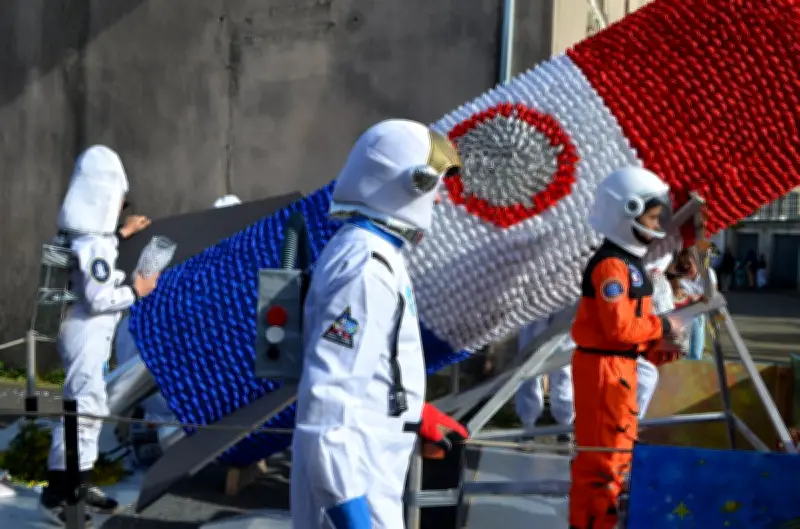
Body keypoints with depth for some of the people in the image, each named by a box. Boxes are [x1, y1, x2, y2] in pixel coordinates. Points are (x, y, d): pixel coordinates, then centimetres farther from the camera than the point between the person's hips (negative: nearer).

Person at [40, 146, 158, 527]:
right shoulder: (94, 243, -23)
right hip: (87, 334, -10)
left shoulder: (84, 233, 7)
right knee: (83, 408, -7)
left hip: (90, 334, 10)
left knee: (91, 408, 16)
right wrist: (136, 291, -10)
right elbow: (100, 299, -23)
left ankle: (81, 485, 26)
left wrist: (121, 234, 25)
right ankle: (55, 495, -2)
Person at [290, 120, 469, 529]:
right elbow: (330, 395, -26)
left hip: (364, 464, 10)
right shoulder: (366, 267, -22)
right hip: (351, 473, -10)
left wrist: (417, 414, 26)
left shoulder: (374, 255, 10)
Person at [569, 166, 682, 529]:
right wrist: (662, 326, -13)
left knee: (619, 445, 21)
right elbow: (620, 327, -25)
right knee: (603, 451, -2)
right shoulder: (610, 265, -19)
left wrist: (655, 346, 4)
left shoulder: (629, 262, 13)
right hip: (603, 365, -11)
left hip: (621, 363, 11)